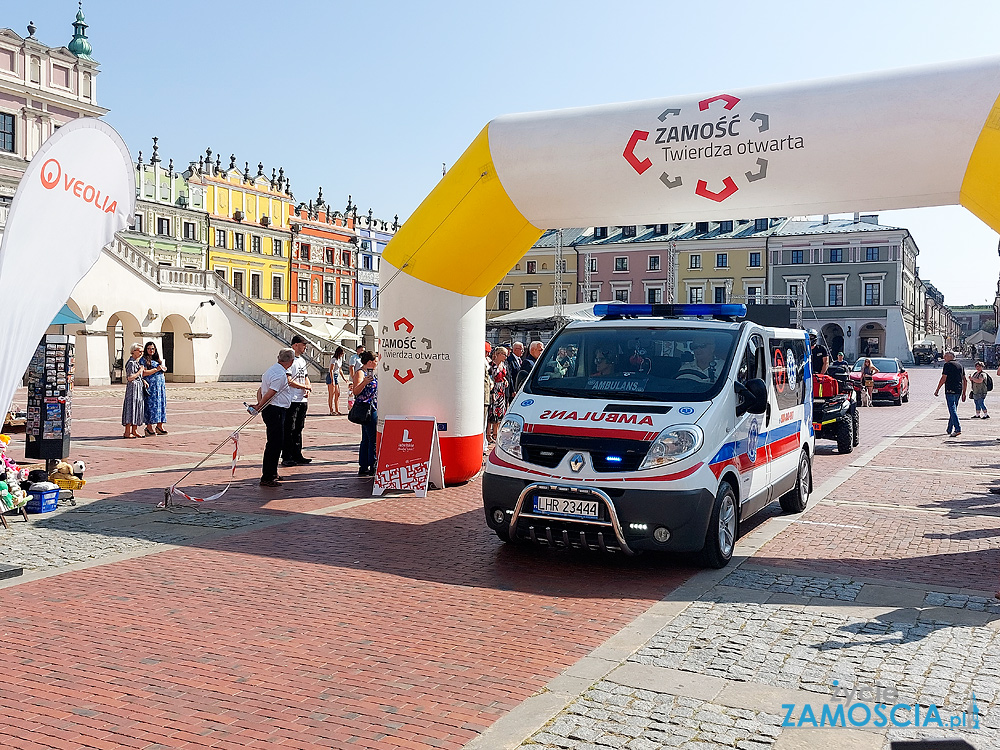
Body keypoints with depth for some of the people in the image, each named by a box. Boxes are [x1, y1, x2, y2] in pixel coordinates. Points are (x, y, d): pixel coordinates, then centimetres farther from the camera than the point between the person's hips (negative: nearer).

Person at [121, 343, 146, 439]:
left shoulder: (137, 362, 16)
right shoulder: (131, 363, -14)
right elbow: (130, 378, -20)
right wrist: (140, 371, -13)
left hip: (139, 388, 10)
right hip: (133, 387, -10)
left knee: (138, 408, 11)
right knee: (131, 408, -7)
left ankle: (134, 431, 17)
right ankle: (127, 432, -4)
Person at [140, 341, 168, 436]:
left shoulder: (157, 359, 19)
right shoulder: (143, 360, -2)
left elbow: (163, 368, 28)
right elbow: (143, 373, -12)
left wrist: (163, 368, 4)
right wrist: (157, 369, -12)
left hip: (161, 384, 7)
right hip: (151, 385, -7)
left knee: (161, 404, 4)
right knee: (151, 405, -9)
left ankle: (159, 426, 8)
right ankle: (149, 427, -5)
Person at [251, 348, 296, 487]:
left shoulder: (271, 370, 17)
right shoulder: (280, 374, -17)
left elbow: (260, 390, 17)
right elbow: (270, 394, -22)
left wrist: (259, 405, 3)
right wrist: (259, 407, -12)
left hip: (269, 410, 11)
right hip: (275, 411, -11)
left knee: (276, 443, 19)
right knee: (275, 444, -8)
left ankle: (272, 473, 30)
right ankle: (267, 478, -6)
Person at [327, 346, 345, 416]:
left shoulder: (340, 359, 13)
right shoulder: (334, 360, -15)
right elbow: (331, 370, -20)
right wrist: (332, 380, -25)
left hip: (336, 376, 9)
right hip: (331, 376, -9)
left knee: (337, 394, 6)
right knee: (331, 394, -6)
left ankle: (337, 410, 9)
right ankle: (331, 410, -4)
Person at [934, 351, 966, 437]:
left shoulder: (947, 365, -6)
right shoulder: (960, 366, 16)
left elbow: (943, 379, -11)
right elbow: (964, 381, 16)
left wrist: (937, 390, -4)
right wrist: (964, 393, 20)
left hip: (950, 391, -8)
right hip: (958, 391, 8)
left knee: (952, 410, -9)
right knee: (953, 409, 16)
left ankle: (958, 429, -19)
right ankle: (950, 429, 24)